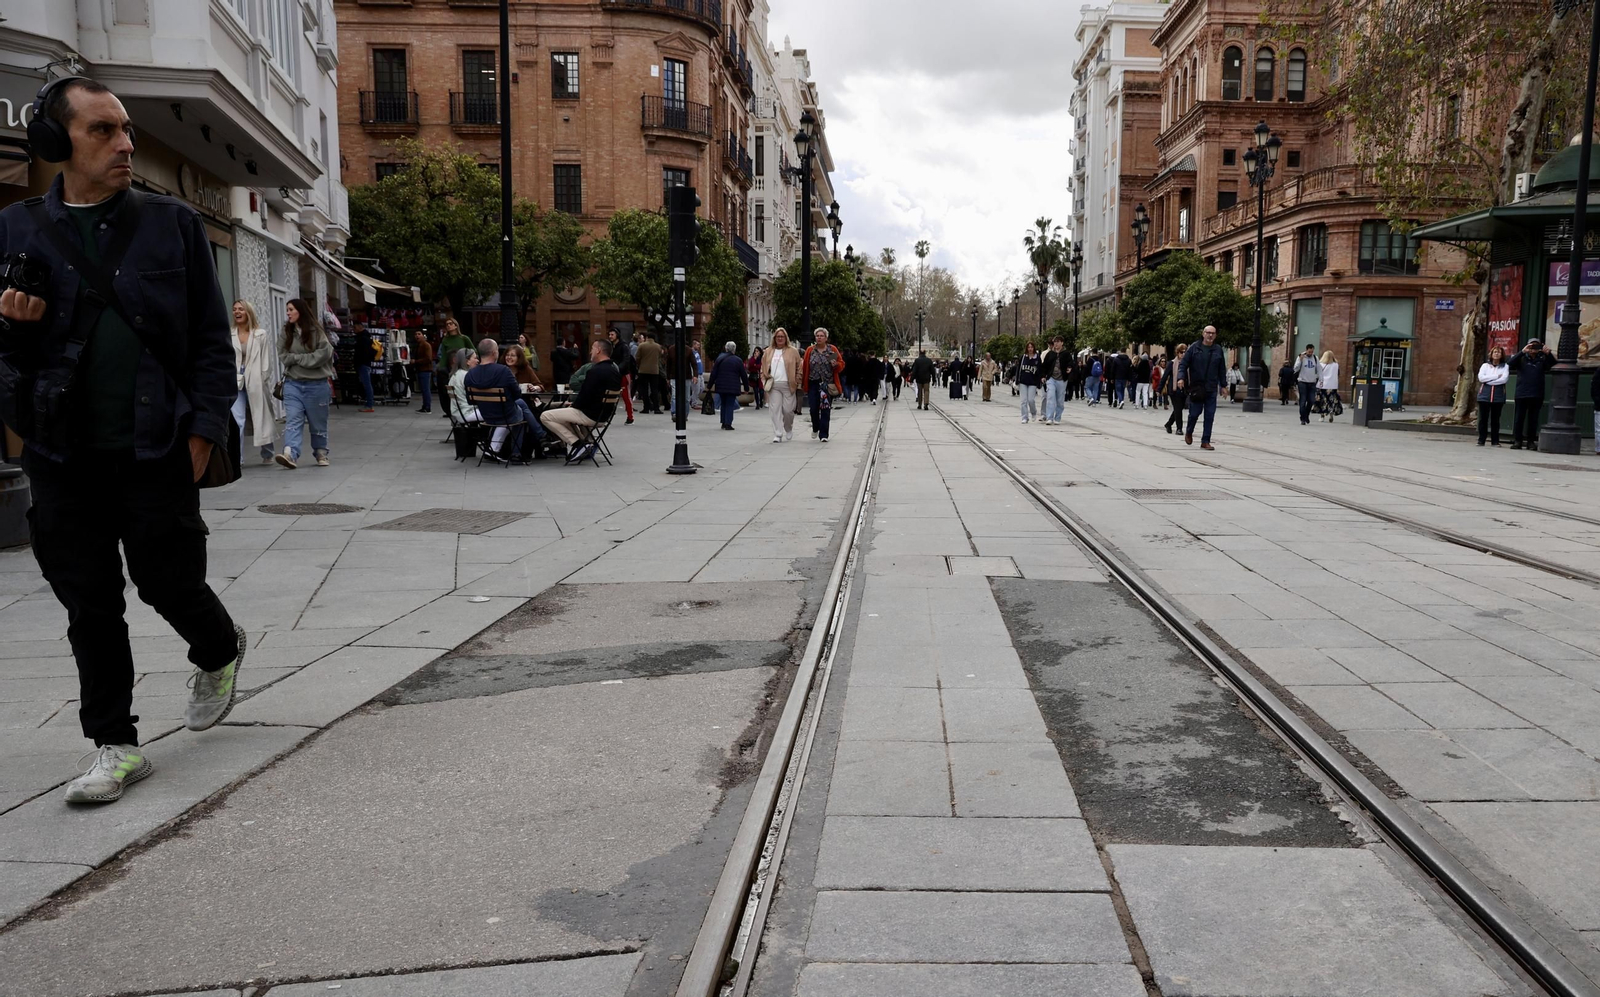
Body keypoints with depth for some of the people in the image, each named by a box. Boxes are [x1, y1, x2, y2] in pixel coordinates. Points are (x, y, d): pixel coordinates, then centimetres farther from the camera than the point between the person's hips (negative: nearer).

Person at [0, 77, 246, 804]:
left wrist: (205, 428, -6)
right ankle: (115, 747, 20)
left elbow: (211, 338, 2)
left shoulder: (172, 222, 3)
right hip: (61, 457, 2)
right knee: (90, 607, 7)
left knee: (169, 581, 6)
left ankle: (219, 652, 40)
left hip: (158, 450, -2)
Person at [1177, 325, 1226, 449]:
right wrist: (1181, 378, -17)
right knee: (1194, 413, 0)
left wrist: (1223, 385, 11)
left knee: (1210, 415, 1)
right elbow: (1183, 364, -3)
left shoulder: (1218, 350, 8)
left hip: (1211, 388, 3)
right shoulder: (1194, 347, -1)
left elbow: (1222, 369, 13)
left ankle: (1205, 441, 8)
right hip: (1196, 387, -3)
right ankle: (1189, 432, 31)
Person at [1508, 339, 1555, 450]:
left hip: (1537, 395, 2)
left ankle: (1531, 441, 11)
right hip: (1521, 394, -2)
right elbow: (1511, 364, -13)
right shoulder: (1522, 358, 5)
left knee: (1533, 419, 5)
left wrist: (1548, 353, -21)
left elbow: (1554, 365, -5)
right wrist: (1522, 352, -22)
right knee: (1519, 418, 1)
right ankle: (1517, 441, 7)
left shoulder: (1542, 359, 9)